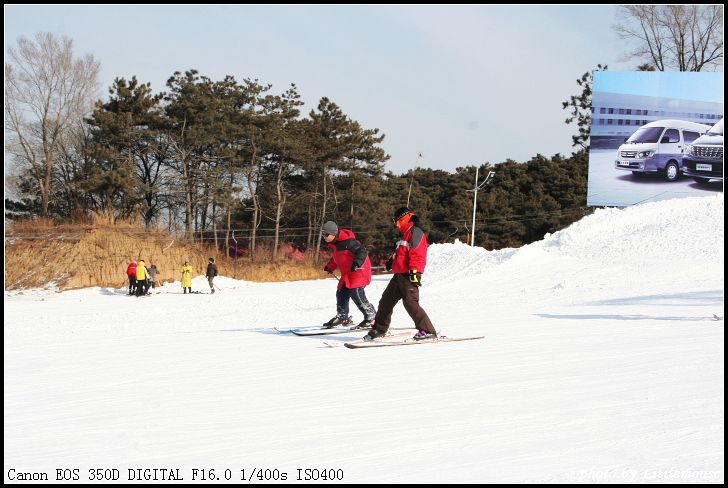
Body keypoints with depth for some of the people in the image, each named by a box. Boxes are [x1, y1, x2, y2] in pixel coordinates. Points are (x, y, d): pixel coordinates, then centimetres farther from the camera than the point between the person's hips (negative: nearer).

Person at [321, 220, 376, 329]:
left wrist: (357, 263, -36)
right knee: (341, 293, 13)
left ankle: (371, 318, -8)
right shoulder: (335, 243, 12)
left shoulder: (347, 242, -20)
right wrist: (330, 267, 39)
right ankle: (342, 317, 28)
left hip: (358, 271, -10)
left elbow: (362, 251, -24)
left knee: (357, 295, -15)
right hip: (347, 274, 10)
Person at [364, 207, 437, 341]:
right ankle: (379, 328, 27)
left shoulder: (415, 232, -10)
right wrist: (392, 261, 42)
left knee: (410, 303, -17)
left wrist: (414, 271, -26)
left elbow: (417, 255, -20)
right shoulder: (405, 234, 21)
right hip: (399, 275, 10)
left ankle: (428, 331, -15)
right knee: (386, 300, 14)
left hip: (409, 276, -10)